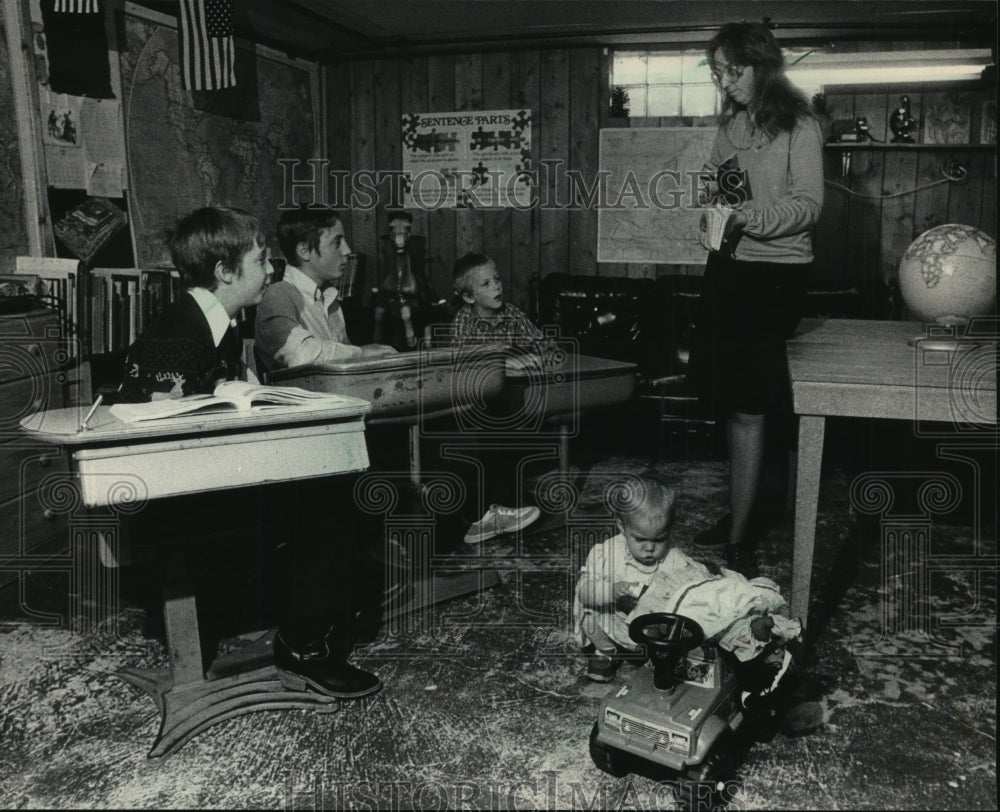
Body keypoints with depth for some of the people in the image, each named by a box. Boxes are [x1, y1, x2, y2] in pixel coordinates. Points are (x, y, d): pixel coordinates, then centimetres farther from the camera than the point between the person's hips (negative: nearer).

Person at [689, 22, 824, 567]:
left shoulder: (798, 127, -6)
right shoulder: (729, 125, 13)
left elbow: (808, 204, -12)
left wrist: (748, 217, -26)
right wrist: (715, 192, -2)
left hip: (774, 276, -6)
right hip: (728, 267, 6)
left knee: (746, 410, -6)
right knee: (729, 403, 8)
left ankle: (738, 540, 3)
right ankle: (737, 518, 21)